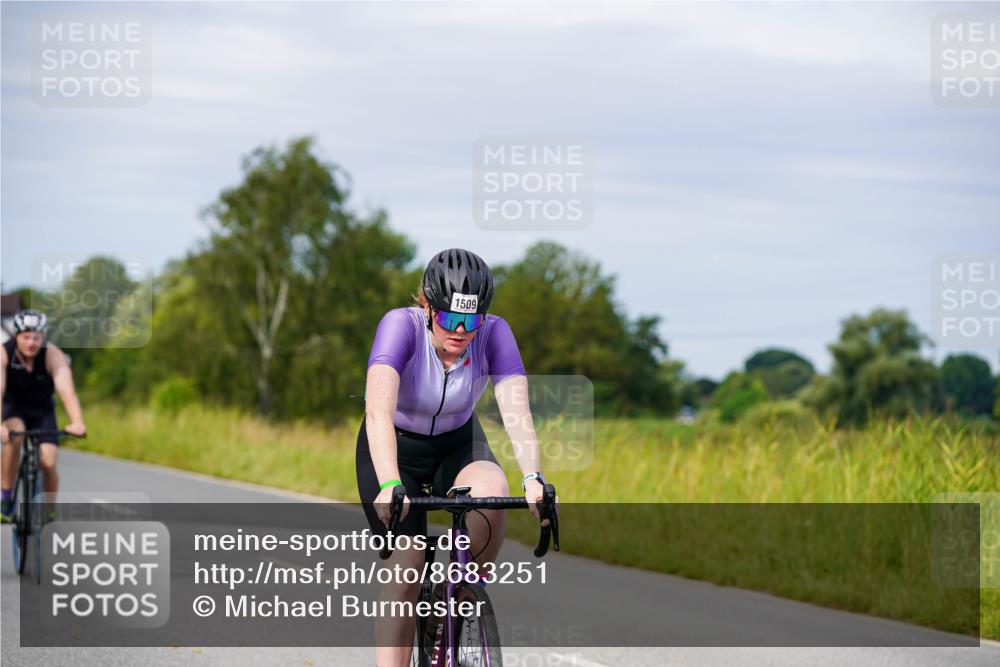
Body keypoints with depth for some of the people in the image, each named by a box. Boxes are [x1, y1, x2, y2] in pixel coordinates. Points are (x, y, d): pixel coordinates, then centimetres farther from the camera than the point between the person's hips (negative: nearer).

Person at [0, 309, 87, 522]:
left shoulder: (52, 355, -25)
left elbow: (66, 389, -39)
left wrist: (77, 423, -56)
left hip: (42, 411, 1)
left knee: (48, 462, -17)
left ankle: (49, 513, 7)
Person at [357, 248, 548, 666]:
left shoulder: (494, 334, -22)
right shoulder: (401, 326, -30)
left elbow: (517, 413, -32)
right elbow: (379, 411, -43)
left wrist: (533, 479, -49)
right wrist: (390, 485, -57)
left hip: (458, 444, 2)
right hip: (395, 448, -2)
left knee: (491, 491, -31)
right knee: (406, 564, -17)